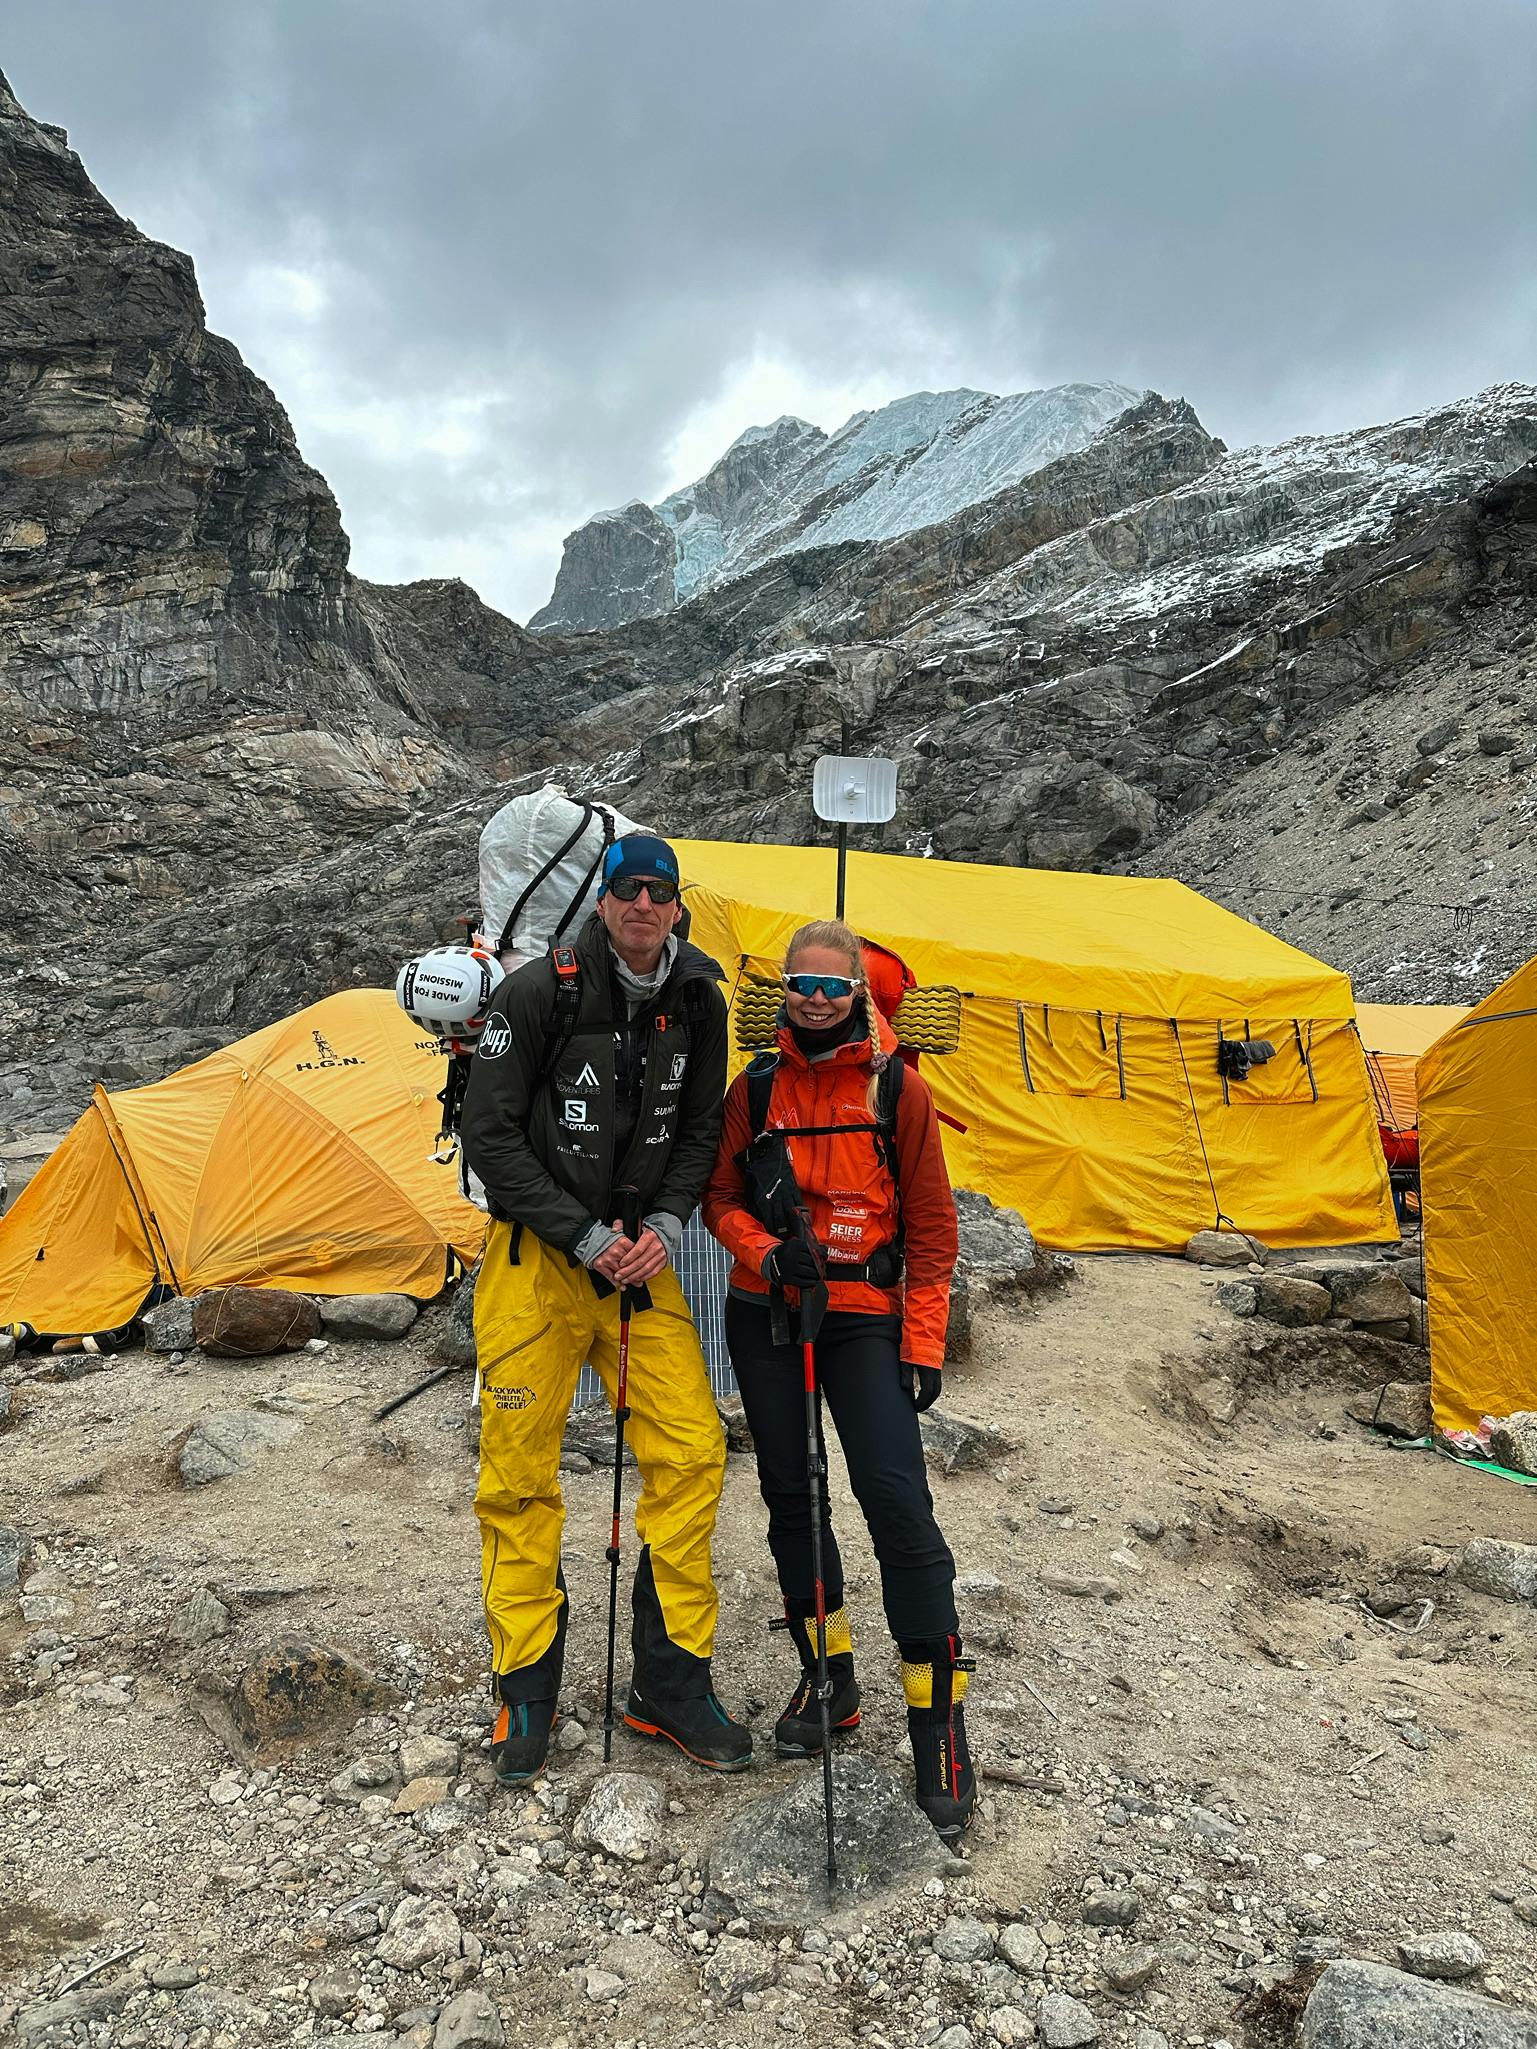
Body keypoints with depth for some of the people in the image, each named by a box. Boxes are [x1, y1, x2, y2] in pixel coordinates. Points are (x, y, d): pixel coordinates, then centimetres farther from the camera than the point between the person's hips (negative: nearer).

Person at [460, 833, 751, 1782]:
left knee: (691, 1452, -1)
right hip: (537, 1253, -3)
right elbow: (491, 1135, -12)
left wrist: (664, 1225, -7)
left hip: (641, 1257, 4)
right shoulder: (539, 992, -13)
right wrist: (585, 1237, -14)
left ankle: (672, 1684, 15)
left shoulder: (697, 1000, 0)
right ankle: (527, 1691, 23)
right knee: (521, 1474, 4)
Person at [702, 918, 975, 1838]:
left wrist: (924, 1344, -6)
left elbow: (931, 1224, -2)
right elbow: (722, 1199, 8)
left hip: (863, 1317, -3)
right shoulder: (757, 1086, 3)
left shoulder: (898, 1088, -4)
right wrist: (767, 1252, -14)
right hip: (765, 1318, 4)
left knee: (897, 1498, -11)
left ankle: (939, 1719, 2)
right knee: (791, 1493, 11)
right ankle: (830, 1677, 30)